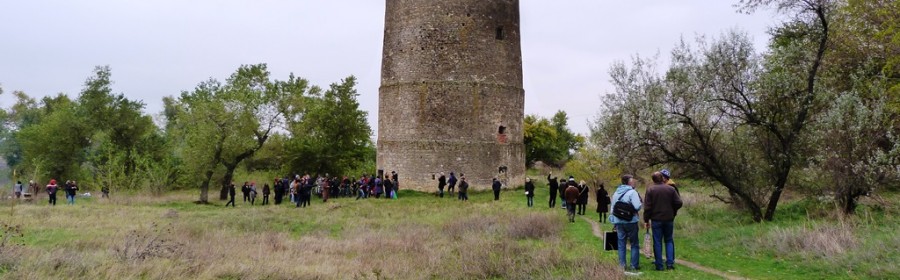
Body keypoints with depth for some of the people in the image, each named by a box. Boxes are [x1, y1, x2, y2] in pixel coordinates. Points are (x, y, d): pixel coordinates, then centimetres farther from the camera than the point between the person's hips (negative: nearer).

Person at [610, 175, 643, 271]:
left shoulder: (616, 193, 9)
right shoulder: (632, 192, -12)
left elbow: (612, 208, 13)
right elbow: (637, 206, -21)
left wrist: (614, 221, 20)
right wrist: (640, 201, 0)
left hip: (618, 221, 5)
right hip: (630, 221, -5)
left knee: (621, 243, 11)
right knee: (634, 244, 8)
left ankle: (622, 265, 10)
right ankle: (634, 265, 8)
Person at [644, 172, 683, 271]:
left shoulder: (650, 190, -6)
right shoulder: (671, 189, -1)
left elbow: (647, 207, -9)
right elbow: (679, 203, -4)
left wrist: (646, 220, -2)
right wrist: (673, 212, 13)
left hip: (656, 219, -2)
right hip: (669, 219, 2)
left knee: (657, 242, 4)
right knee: (669, 240, 14)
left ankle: (659, 265, 5)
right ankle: (670, 263, 6)